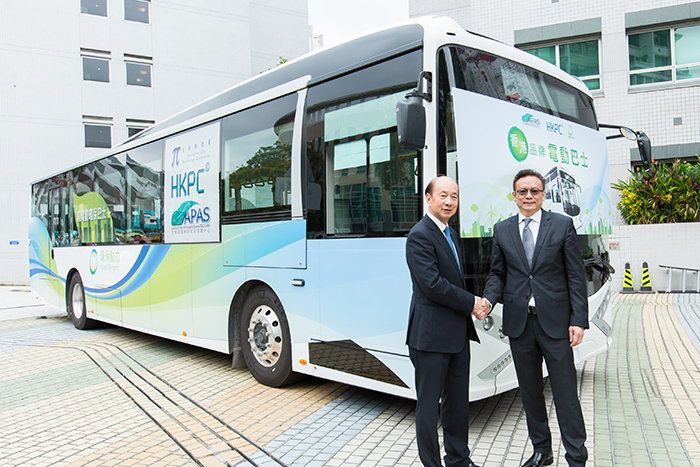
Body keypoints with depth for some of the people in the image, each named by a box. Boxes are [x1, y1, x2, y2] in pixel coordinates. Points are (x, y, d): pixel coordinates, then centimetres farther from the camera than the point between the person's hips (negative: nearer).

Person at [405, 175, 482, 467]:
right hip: (431, 335, -9)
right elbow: (432, 284, -22)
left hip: (457, 333, 9)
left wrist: (471, 305, 4)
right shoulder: (420, 235, -15)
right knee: (429, 403, 4)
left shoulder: (449, 233, 15)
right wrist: (471, 303, -12)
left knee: (458, 400, 19)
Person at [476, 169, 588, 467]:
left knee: (565, 392, 2)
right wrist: (489, 299, -10)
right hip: (519, 322, 3)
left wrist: (579, 320, -7)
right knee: (530, 392, 13)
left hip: (555, 321, -3)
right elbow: (497, 273, 10)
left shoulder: (562, 225, 0)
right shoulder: (502, 230, 7)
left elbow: (576, 275, -2)